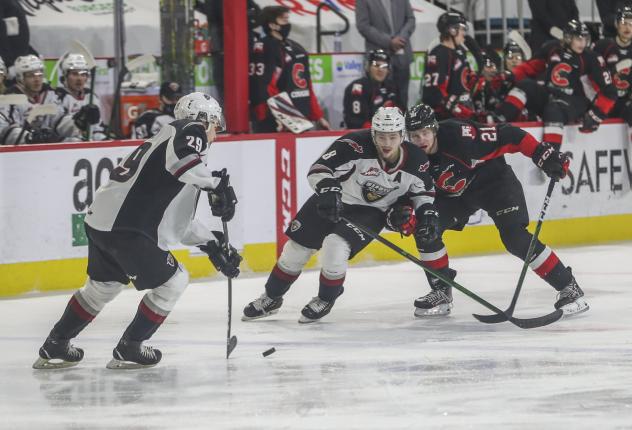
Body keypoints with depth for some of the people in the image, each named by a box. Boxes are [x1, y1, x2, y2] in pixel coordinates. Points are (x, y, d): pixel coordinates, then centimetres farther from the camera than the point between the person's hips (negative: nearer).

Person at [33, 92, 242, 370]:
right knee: (173, 281, 5)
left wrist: (212, 245, 28)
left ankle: (54, 347, 35)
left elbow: (177, 218, 29)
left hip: (100, 221, 10)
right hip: (125, 228, -10)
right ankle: (128, 350, 10)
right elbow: (181, 158, -28)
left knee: (104, 284, 29)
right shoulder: (190, 130, -1)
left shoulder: (164, 140, 26)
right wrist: (216, 184, -18)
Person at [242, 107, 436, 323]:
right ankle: (271, 298, 26)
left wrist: (426, 213, -9)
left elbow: (424, 190, 5)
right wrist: (328, 190, -47)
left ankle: (325, 300, 2)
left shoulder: (415, 160, -17)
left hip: (370, 211, 0)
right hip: (332, 201, 0)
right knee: (296, 247, 3)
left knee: (334, 247, -25)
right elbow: (318, 170, -30)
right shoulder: (355, 145, -29)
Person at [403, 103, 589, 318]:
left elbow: (506, 136, -29)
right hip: (455, 195, 6)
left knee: (515, 238, -20)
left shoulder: (458, 135, -33)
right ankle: (441, 292, 9)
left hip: (495, 180, -6)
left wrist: (542, 153, -33)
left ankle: (568, 287, -12)